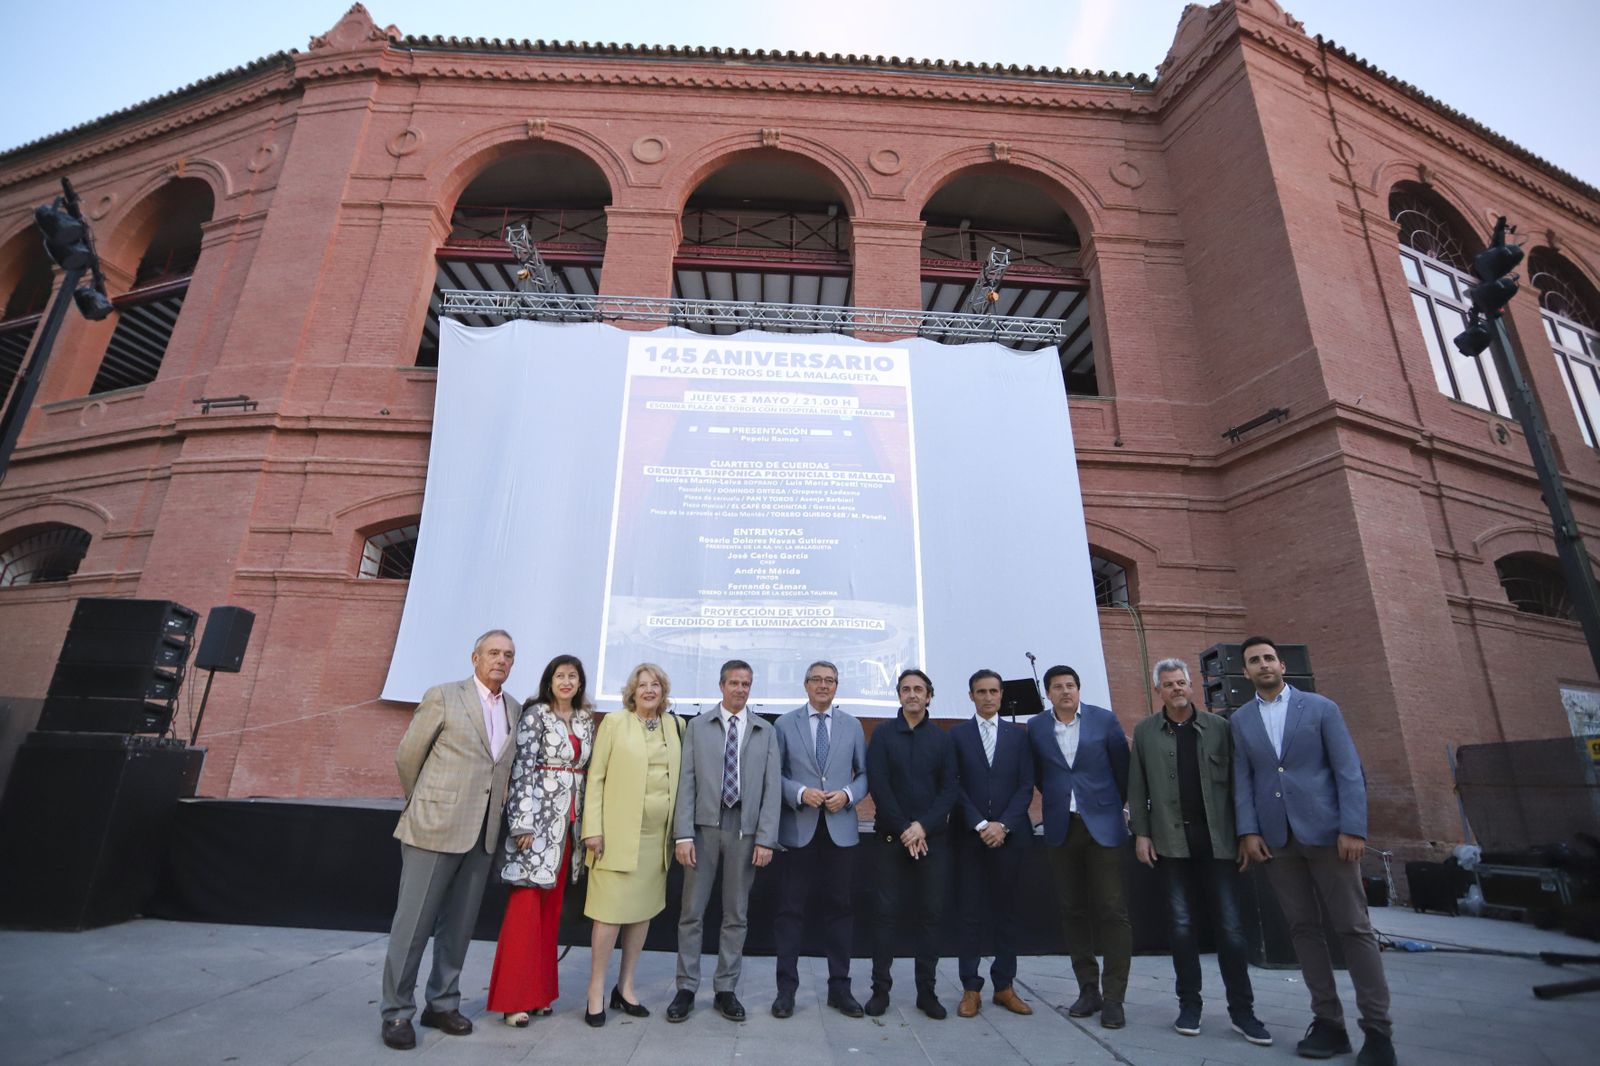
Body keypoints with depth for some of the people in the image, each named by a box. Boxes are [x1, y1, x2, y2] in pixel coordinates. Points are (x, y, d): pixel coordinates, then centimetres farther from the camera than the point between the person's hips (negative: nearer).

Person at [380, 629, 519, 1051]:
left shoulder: (514, 710, 7)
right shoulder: (442, 696, -5)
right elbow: (407, 756, 1)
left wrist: (494, 811, 13)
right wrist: (423, 806, 10)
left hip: (482, 834, 5)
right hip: (435, 827, -4)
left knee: (458, 925, 13)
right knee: (413, 922, 4)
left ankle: (442, 1004, 27)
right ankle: (397, 1012, 19)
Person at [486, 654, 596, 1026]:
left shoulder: (586, 720, 10)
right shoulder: (535, 715, -6)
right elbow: (522, 769, -11)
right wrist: (523, 824, -16)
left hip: (569, 823, 6)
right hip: (537, 818, -6)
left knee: (551, 909, 13)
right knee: (526, 906, -2)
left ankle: (539, 990, 24)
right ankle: (513, 998, 9)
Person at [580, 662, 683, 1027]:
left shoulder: (677, 724, 8)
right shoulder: (614, 722, -2)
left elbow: (681, 777, 10)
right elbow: (596, 777, -3)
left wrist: (679, 829, 6)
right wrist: (593, 828, -9)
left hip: (658, 834, 4)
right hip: (619, 832, -4)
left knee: (644, 910, 11)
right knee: (611, 911, 0)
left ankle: (625, 987, 27)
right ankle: (596, 991, 17)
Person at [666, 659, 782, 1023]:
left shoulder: (766, 733, 6)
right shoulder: (697, 727, 5)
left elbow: (771, 788, 1)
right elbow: (686, 782, 0)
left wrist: (766, 838, -6)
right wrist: (684, 833, -8)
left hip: (745, 828, 1)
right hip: (705, 825, 0)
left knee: (736, 914, 10)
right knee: (692, 911, 6)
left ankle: (726, 990, 23)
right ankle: (686, 988, 20)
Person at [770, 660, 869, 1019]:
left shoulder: (852, 726, 8)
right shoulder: (785, 724, 3)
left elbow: (864, 773, 9)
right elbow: (775, 773, 0)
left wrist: (848, 794, -10)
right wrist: (800, 793, -15)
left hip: (839, 829, 2)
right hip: (797, 829, -2)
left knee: (839, 908, 10)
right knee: (790, 909, 5)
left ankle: (839, 987, 24)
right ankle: (787, 987, 19)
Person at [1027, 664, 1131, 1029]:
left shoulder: (1104, 720, -5)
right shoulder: (1036, 726, 0)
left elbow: (1123, 767, 4)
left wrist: (1117, 804, 12)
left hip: (1102, 824, -2)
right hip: (1061, 828, 2)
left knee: (1112, 911, -2)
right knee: (1073, 910, 9)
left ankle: (1113, 997, 8)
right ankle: (1088, 989, 21)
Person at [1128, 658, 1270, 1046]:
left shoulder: (1218, 726, 3)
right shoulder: (1145, 732, 4)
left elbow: (1234, 780, 2)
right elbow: (1137, 788, 4)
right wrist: (1140, 833, -1)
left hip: (1216, 838, 0)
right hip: (1171, 839, 0)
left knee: (1229, 924, 3)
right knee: (1181, 924, 7)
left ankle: (1242, 1010, 16)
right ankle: (1189, 1005, 18)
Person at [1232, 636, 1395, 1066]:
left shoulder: (1320, 707, 2)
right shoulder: (1240, 720, 9)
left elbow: (1349, 770, -2)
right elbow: (1242, 780, 6)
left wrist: (1353, 828, -11)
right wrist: (1248, 831, -4)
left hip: (1325, 831, -2)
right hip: (1275, 837, 3)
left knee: (1354, 927, 0)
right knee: (1303, 929, 7)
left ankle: (1378, 1029, 11)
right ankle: (1328, 1022, 15)